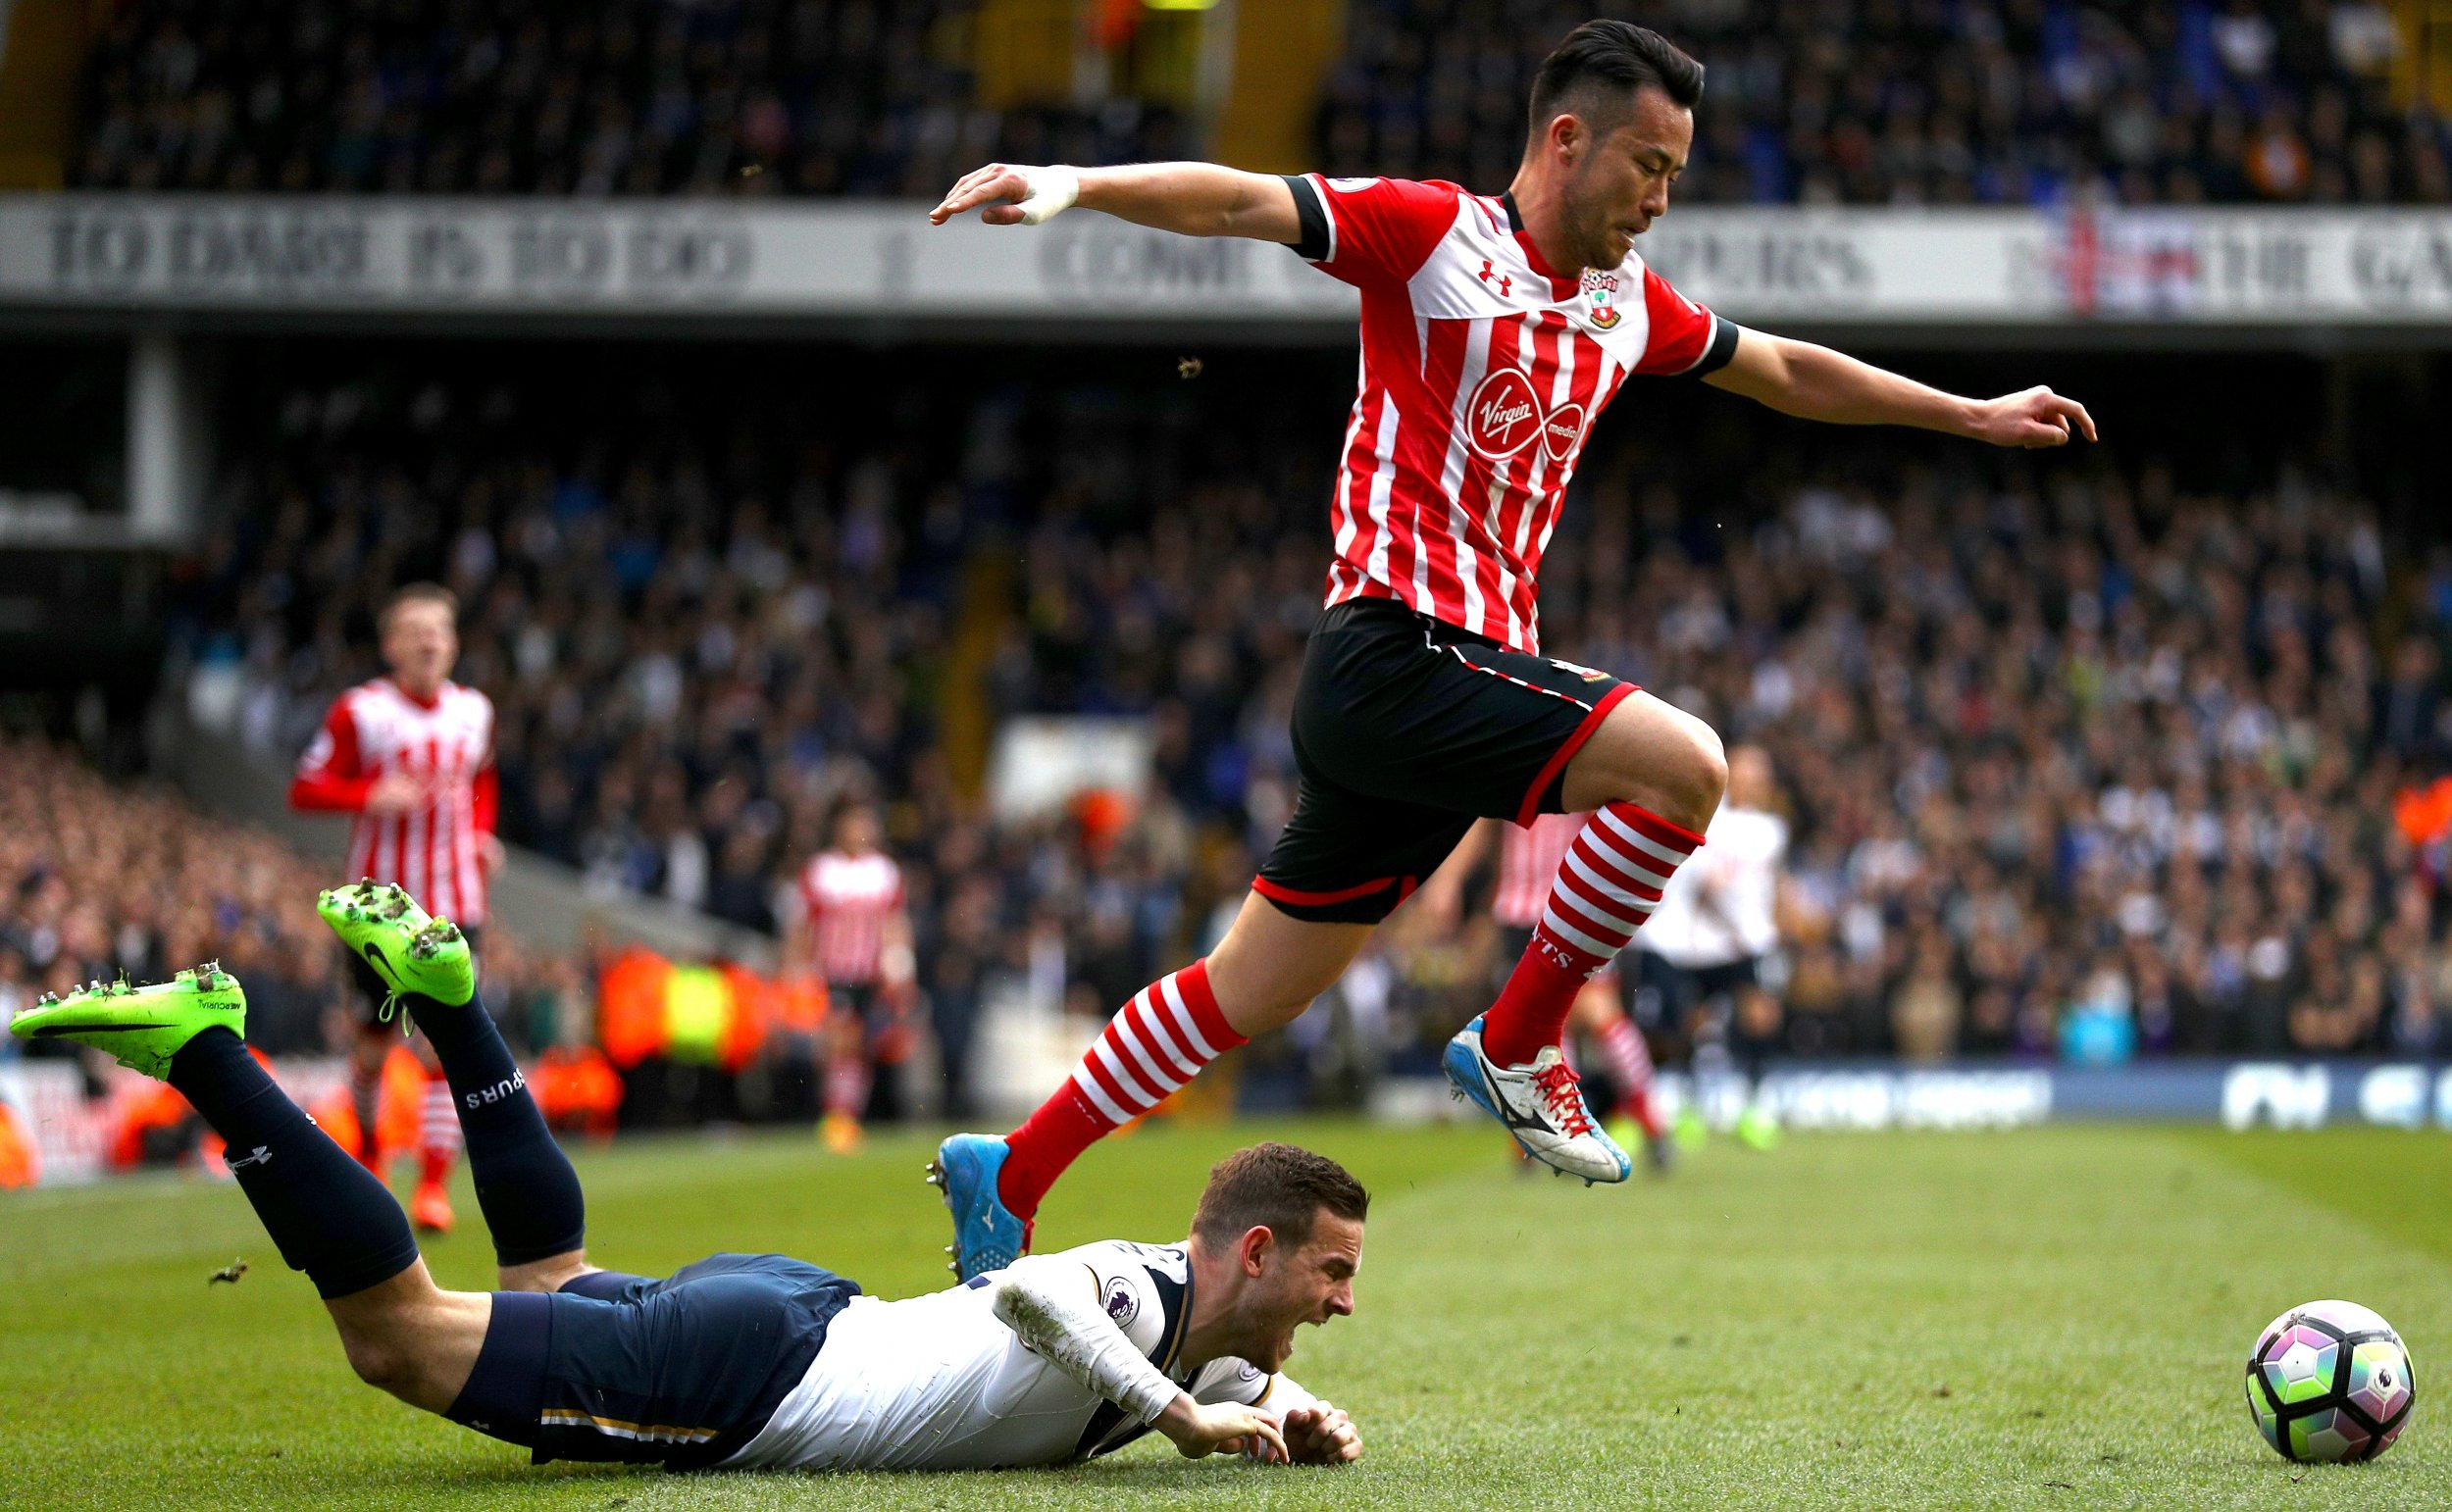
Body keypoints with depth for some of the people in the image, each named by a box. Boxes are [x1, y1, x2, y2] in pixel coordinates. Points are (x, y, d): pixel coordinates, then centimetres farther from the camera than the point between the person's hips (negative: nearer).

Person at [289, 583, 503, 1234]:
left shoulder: (473, 711, 7)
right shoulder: (359, 711, -6)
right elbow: (304, 789, -6)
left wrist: (481, 834, 8)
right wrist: (372, 795, -21)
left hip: (452, 903, 2)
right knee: (376, 1040, 8)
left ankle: (434, 1185, -10)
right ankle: (367, 1143, 38)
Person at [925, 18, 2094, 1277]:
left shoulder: (1628, 303, 17)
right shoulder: (1431, 232, -5)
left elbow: (1787, 372, 32)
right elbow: (1232, 200, -17)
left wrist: (1975, 416, 36)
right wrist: (1073, 183, -35)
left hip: (1473, 673, 8)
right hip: (1395, 648, -8)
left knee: (1248, 992, 11)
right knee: (1682, 763, -22)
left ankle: (1008, 1176, 21)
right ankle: (1516, 1046, -7)